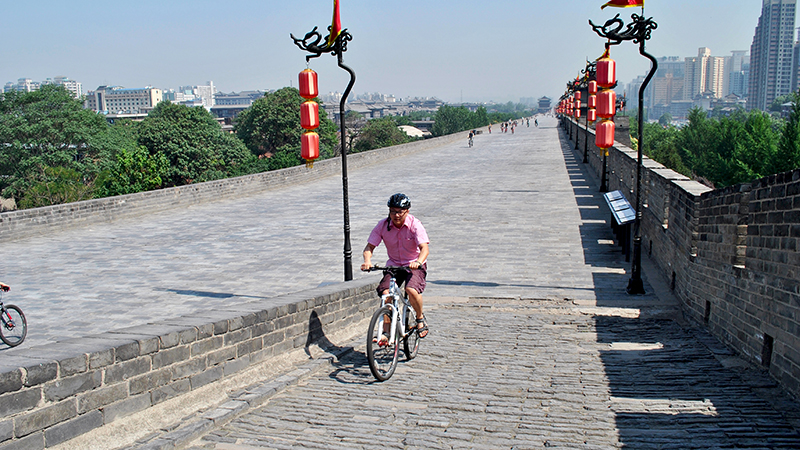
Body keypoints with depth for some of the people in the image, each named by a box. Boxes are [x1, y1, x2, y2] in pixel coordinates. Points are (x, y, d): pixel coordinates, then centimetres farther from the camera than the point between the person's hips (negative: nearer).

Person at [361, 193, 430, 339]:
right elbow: (369, 246, -9)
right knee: (385, 293, -20)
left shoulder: (415, 225, -17)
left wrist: (418, 262, -48)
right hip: (393, 265, 3)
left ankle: (420, 318, 0)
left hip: (414, 265, -3)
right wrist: (367, 260, -31)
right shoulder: (383, 225, -8)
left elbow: (424, 248, -27)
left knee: (412, 290, -30)